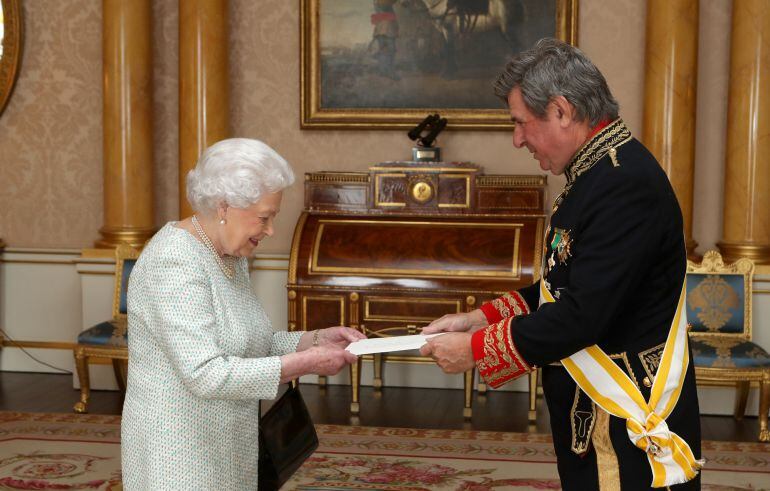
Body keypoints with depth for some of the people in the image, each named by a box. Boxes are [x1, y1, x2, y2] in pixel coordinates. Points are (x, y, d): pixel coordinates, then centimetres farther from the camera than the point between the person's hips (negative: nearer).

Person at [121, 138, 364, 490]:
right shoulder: (175, 263, -21)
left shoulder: (231, 256, 7)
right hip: (180, 459, -8)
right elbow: (206, 374, -27)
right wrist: (307, 363, -23)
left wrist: (315, 340, -3)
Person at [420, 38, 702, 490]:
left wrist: (477, 349, -17)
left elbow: (582, 315, -27)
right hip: (589, 415, 9)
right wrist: (482, 318, 5)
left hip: (632, 423, -9)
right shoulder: (598, 174, 9)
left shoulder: (627, 185, -23)